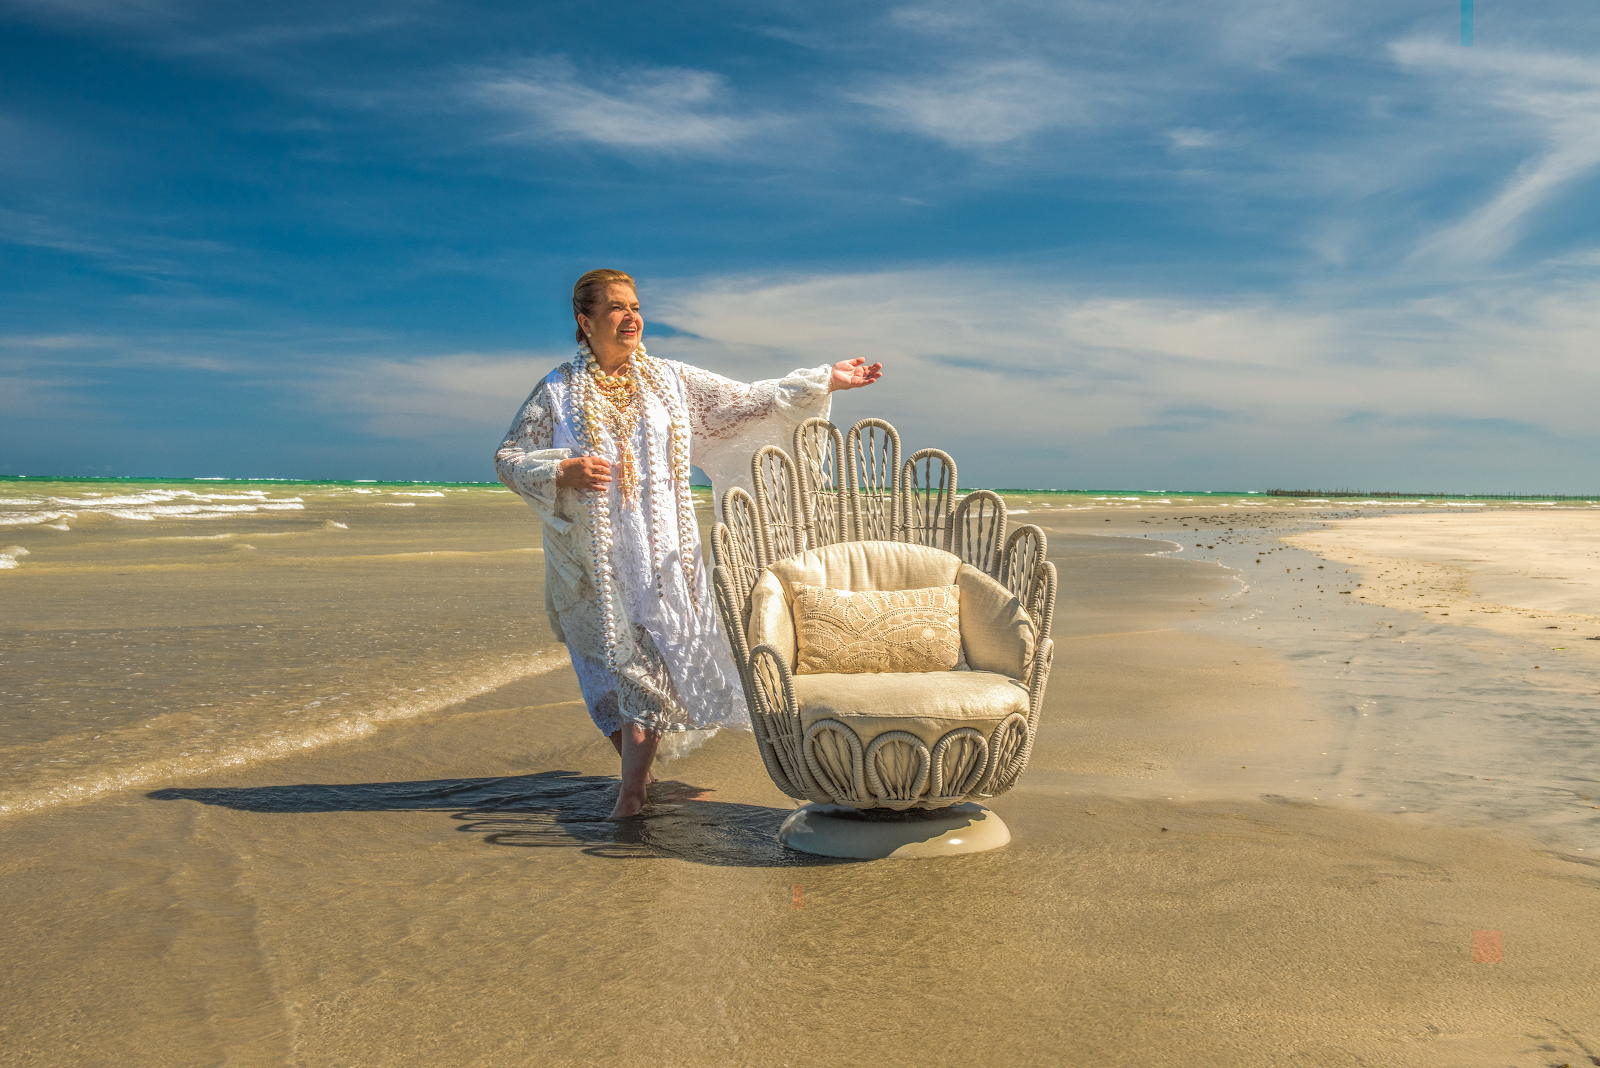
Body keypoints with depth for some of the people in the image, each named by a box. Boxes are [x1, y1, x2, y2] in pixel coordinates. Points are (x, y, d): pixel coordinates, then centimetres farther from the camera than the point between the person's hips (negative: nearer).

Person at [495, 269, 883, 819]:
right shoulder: (557, 391, 2)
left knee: (651, 659, -7)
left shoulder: (670, 379, 7)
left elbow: (746, 403, 7)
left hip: (660, 549, 1)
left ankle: (630, 790, -1)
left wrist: (821, 381, 2)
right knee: (610, 661, 5)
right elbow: (508, 459, 3)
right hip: (592, 556, 0)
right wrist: (562, 471, -16)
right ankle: (638, 770, 23)